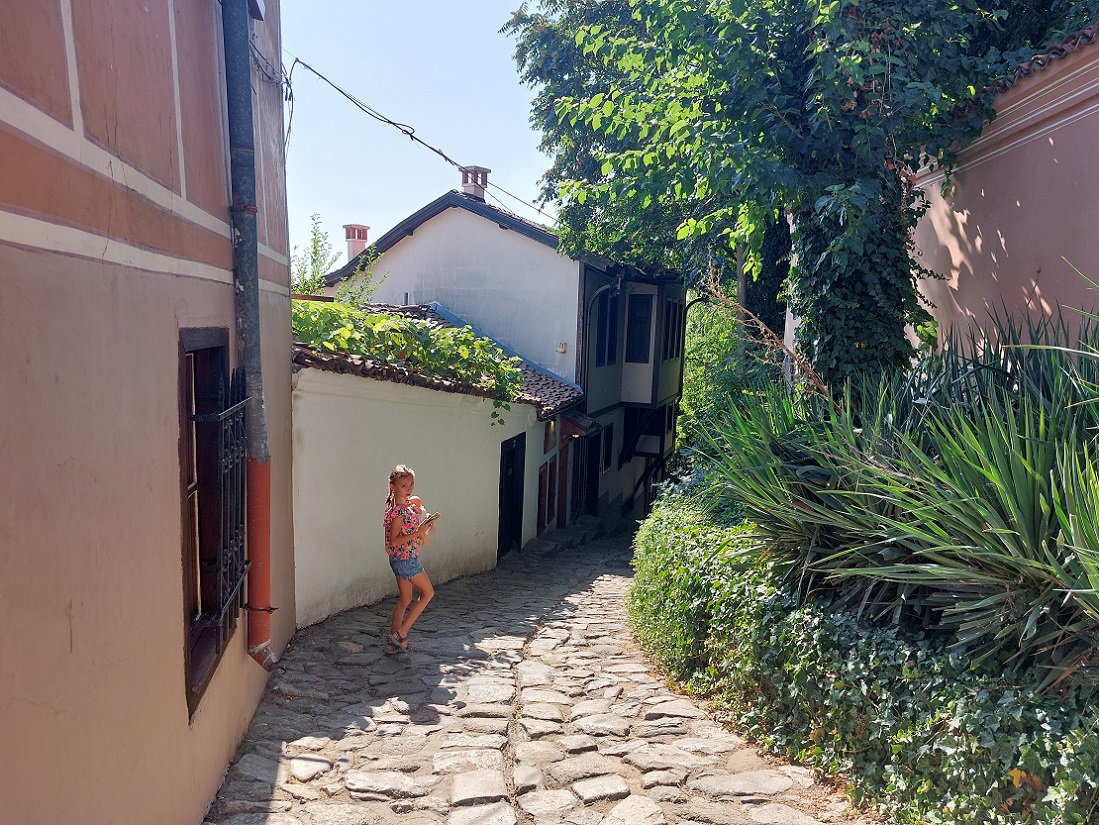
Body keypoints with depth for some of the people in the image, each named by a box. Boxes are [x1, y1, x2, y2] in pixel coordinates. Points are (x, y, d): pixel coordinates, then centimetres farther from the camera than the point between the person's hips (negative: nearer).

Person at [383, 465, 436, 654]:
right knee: (428, 592, 5)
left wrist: (424, 527, 9)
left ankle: (393, 641, 20)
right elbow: (394, 541, -24)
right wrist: (418, 532, -26)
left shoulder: (407, 504, 7)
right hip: (406, 559, -9)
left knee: (405, 599, 15)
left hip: (399, 560, 9)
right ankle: (401, 633, 6)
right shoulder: (399, 511, -23)